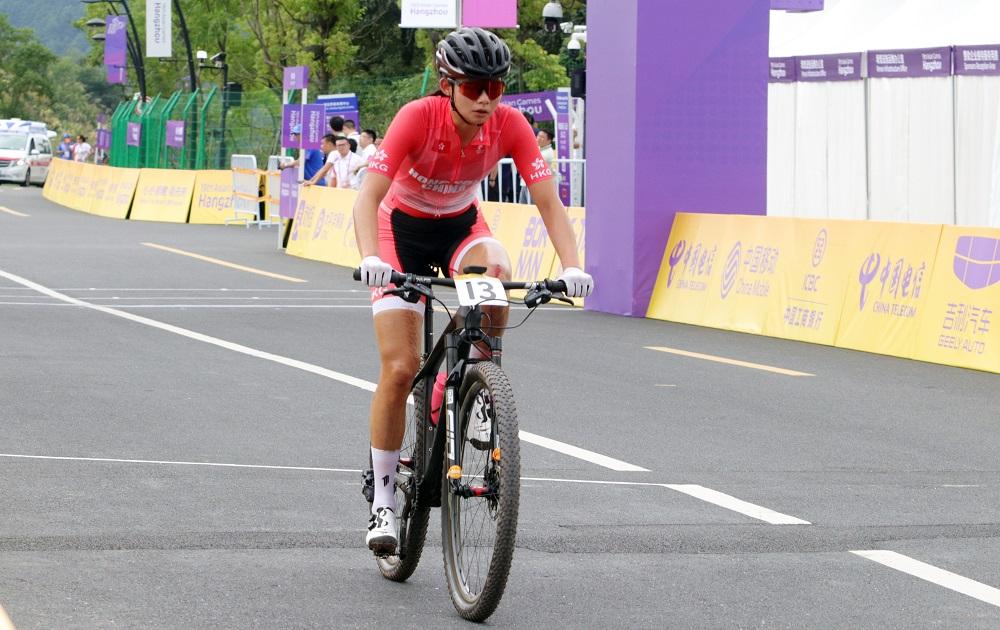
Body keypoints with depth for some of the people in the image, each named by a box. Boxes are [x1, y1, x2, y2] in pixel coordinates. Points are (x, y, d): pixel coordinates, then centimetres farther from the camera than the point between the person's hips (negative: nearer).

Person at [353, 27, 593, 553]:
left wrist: (572, 266, -38)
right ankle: (383, 499, 2)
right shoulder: (418, 118, -30)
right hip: (402, 229, -2)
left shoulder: (509, 125, -22)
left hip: (460, 226, 2)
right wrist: (370, 259, -53)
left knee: (495, 272, -35)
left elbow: (548, 201, -23)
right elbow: (368, 198, -36)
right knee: (400, 369, -12)